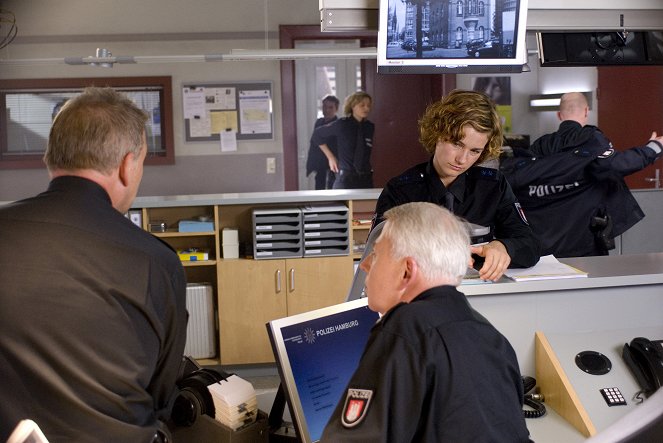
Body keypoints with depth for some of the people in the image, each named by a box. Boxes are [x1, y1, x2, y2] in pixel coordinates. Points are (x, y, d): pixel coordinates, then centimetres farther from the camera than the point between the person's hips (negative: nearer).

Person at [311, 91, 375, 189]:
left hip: (366, 178, 4)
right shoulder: (341, 125, -4)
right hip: (346, 178, -4)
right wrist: (330, 157, 8)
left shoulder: (370, 127, 5)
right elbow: (317, 135, 10)